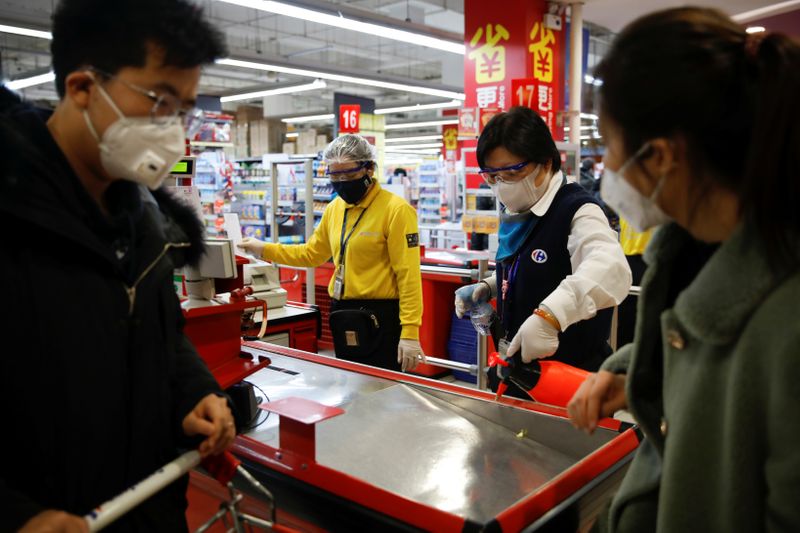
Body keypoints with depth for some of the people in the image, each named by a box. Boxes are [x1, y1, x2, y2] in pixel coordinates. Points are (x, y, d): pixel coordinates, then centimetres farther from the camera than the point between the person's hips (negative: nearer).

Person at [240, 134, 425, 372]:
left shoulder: (396, 210, -13)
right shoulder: (334, 209, 9)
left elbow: (408, 275, -17)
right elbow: (312, 253, 21)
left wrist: (410, 332, -22)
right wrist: (264, 250, 15)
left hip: (380, 317, -7)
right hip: (342, 315, 7)